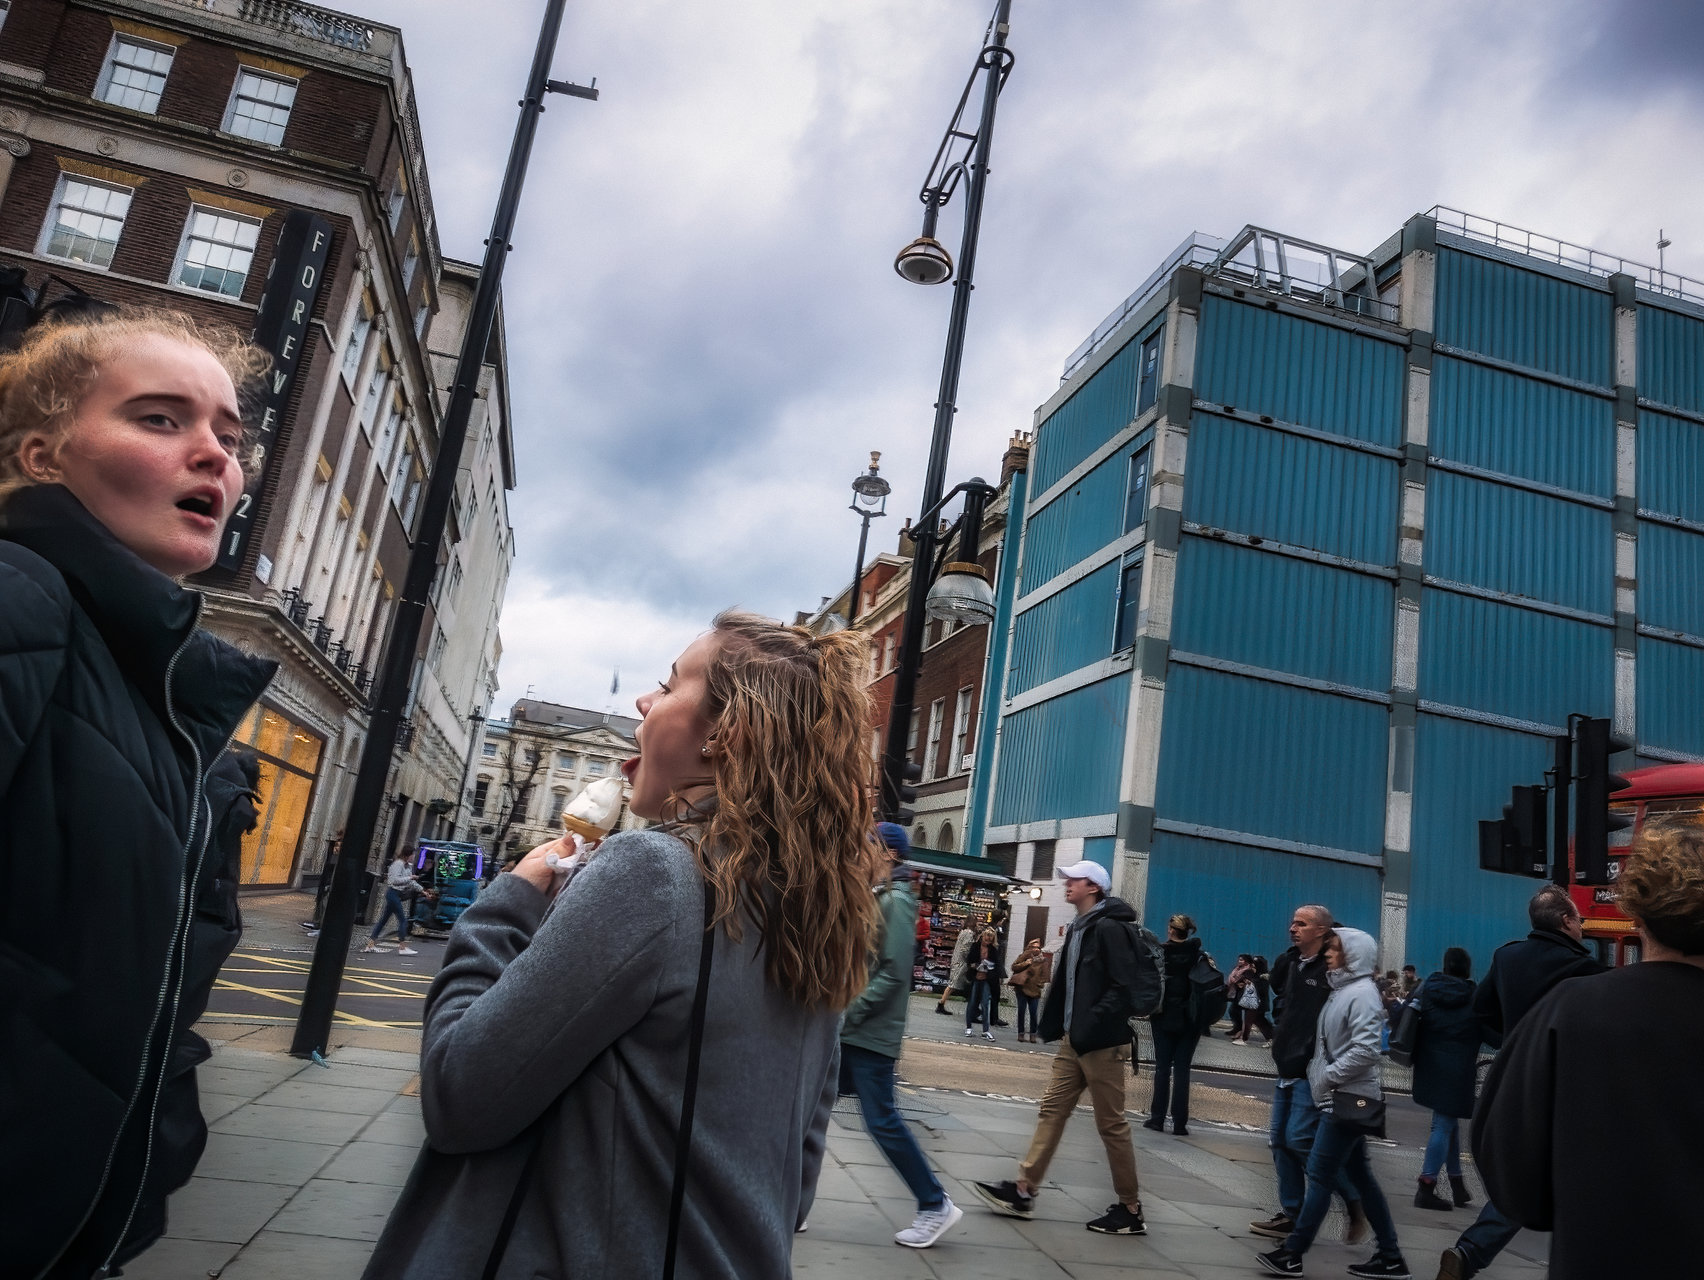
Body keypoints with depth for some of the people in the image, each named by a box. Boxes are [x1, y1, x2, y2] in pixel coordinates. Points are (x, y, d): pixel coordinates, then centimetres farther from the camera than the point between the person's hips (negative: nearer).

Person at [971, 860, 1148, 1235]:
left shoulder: (1111, 929, -14)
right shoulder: (1077, 929, 15)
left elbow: (1123, 989, -20)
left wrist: (1089, 1028, -25)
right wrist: (1053, 1026, 8)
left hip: (1102, 1044, -9)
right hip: (1073, 1041, 9)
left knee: (1111, 1123, 1)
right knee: (1052, 1110, 8)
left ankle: (1130, 1210, 14)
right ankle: (1024, 1190, 13)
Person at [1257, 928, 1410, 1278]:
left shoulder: (1362, 993, -15)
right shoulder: (1342, 989, 13)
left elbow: (1365, 1050, -23)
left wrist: (1328, 1076, -17)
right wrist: (1322, 1077, 6)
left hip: (1348, 1098, -9)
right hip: (1342, 1096, 9)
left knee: (1320, 1174, -5)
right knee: (1360, 1173, 13)